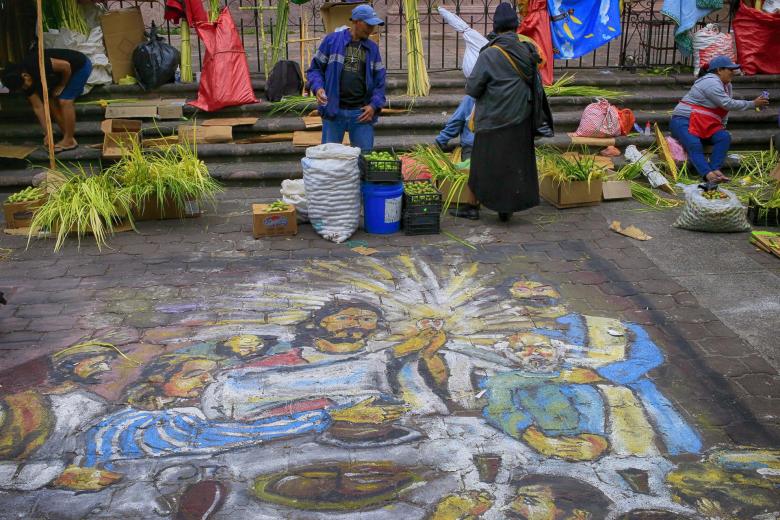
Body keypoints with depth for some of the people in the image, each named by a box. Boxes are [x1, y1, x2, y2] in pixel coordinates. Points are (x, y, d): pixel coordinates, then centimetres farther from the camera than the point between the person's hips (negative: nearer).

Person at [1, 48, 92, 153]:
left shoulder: (37, 65, -33)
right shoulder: (27, 83, -7)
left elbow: (65, 66, -30)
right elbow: (38, 107, -4)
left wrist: (61, 86, -15)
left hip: (81, 66, -8)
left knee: (65, 101, -15)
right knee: (53, 102, 3)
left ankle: (69, 141, -7)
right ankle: (68, 137, 10)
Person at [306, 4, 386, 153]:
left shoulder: (372, 48, 11)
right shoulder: (331, 41, 1)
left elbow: (379, 81, 10)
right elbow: (315, 68, 5)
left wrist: (374, 105, -5)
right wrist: (318, 88, -14)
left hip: (362, 112, 3)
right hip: (334, 110, -2)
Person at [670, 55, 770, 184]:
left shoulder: (727, 85, 15)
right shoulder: (711, 83, -17)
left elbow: (725, 107, 20)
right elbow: (728, 104, -20)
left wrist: (722, 124, 5)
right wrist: (753, 104, -14)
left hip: (704, 125, 9)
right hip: (684, 121, -9)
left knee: (724, 137, -18)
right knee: (695, 145, -34)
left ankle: (715, 169, -32)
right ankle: (708, 174, -51)